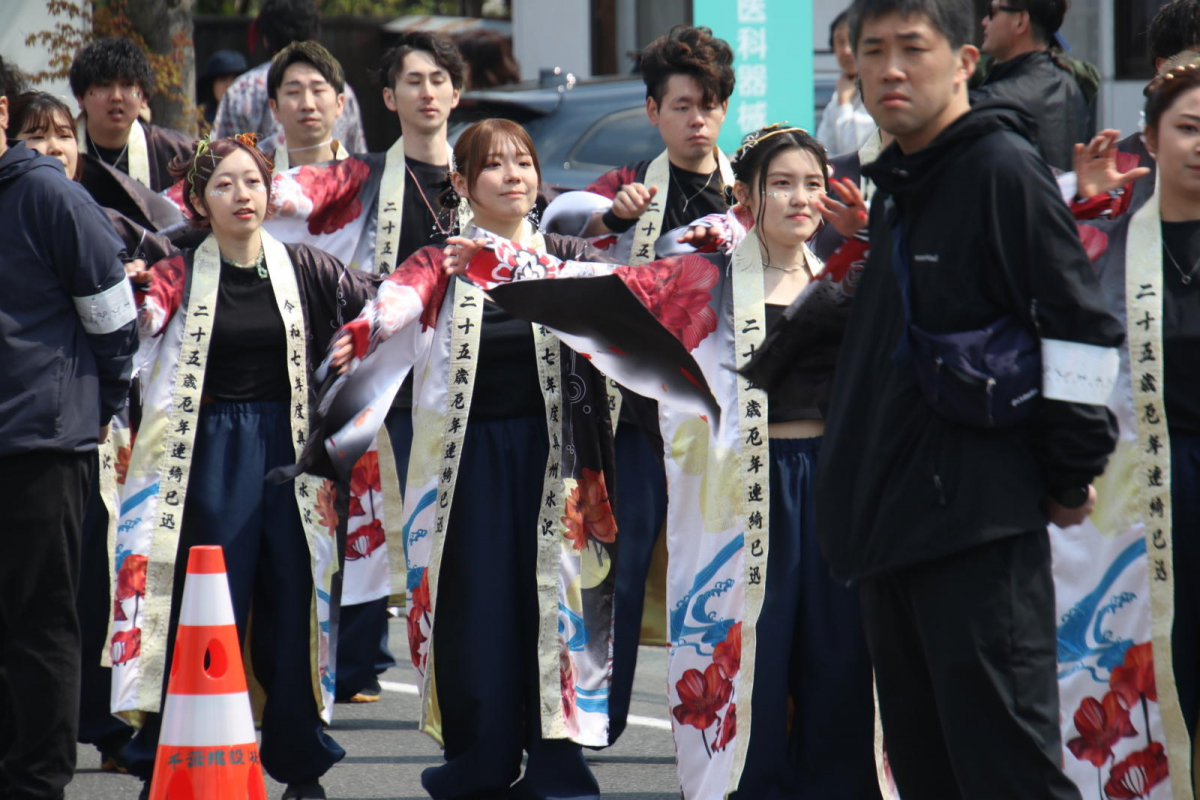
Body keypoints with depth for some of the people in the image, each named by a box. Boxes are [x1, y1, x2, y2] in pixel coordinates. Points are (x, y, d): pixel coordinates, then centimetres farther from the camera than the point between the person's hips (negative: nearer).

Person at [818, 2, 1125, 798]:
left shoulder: (1003, 170, -10)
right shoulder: (894, 188, 18)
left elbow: (1083, 329, -12)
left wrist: (1071, 473, -8)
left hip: (978, 523, -9)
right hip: (891, 517, 10)